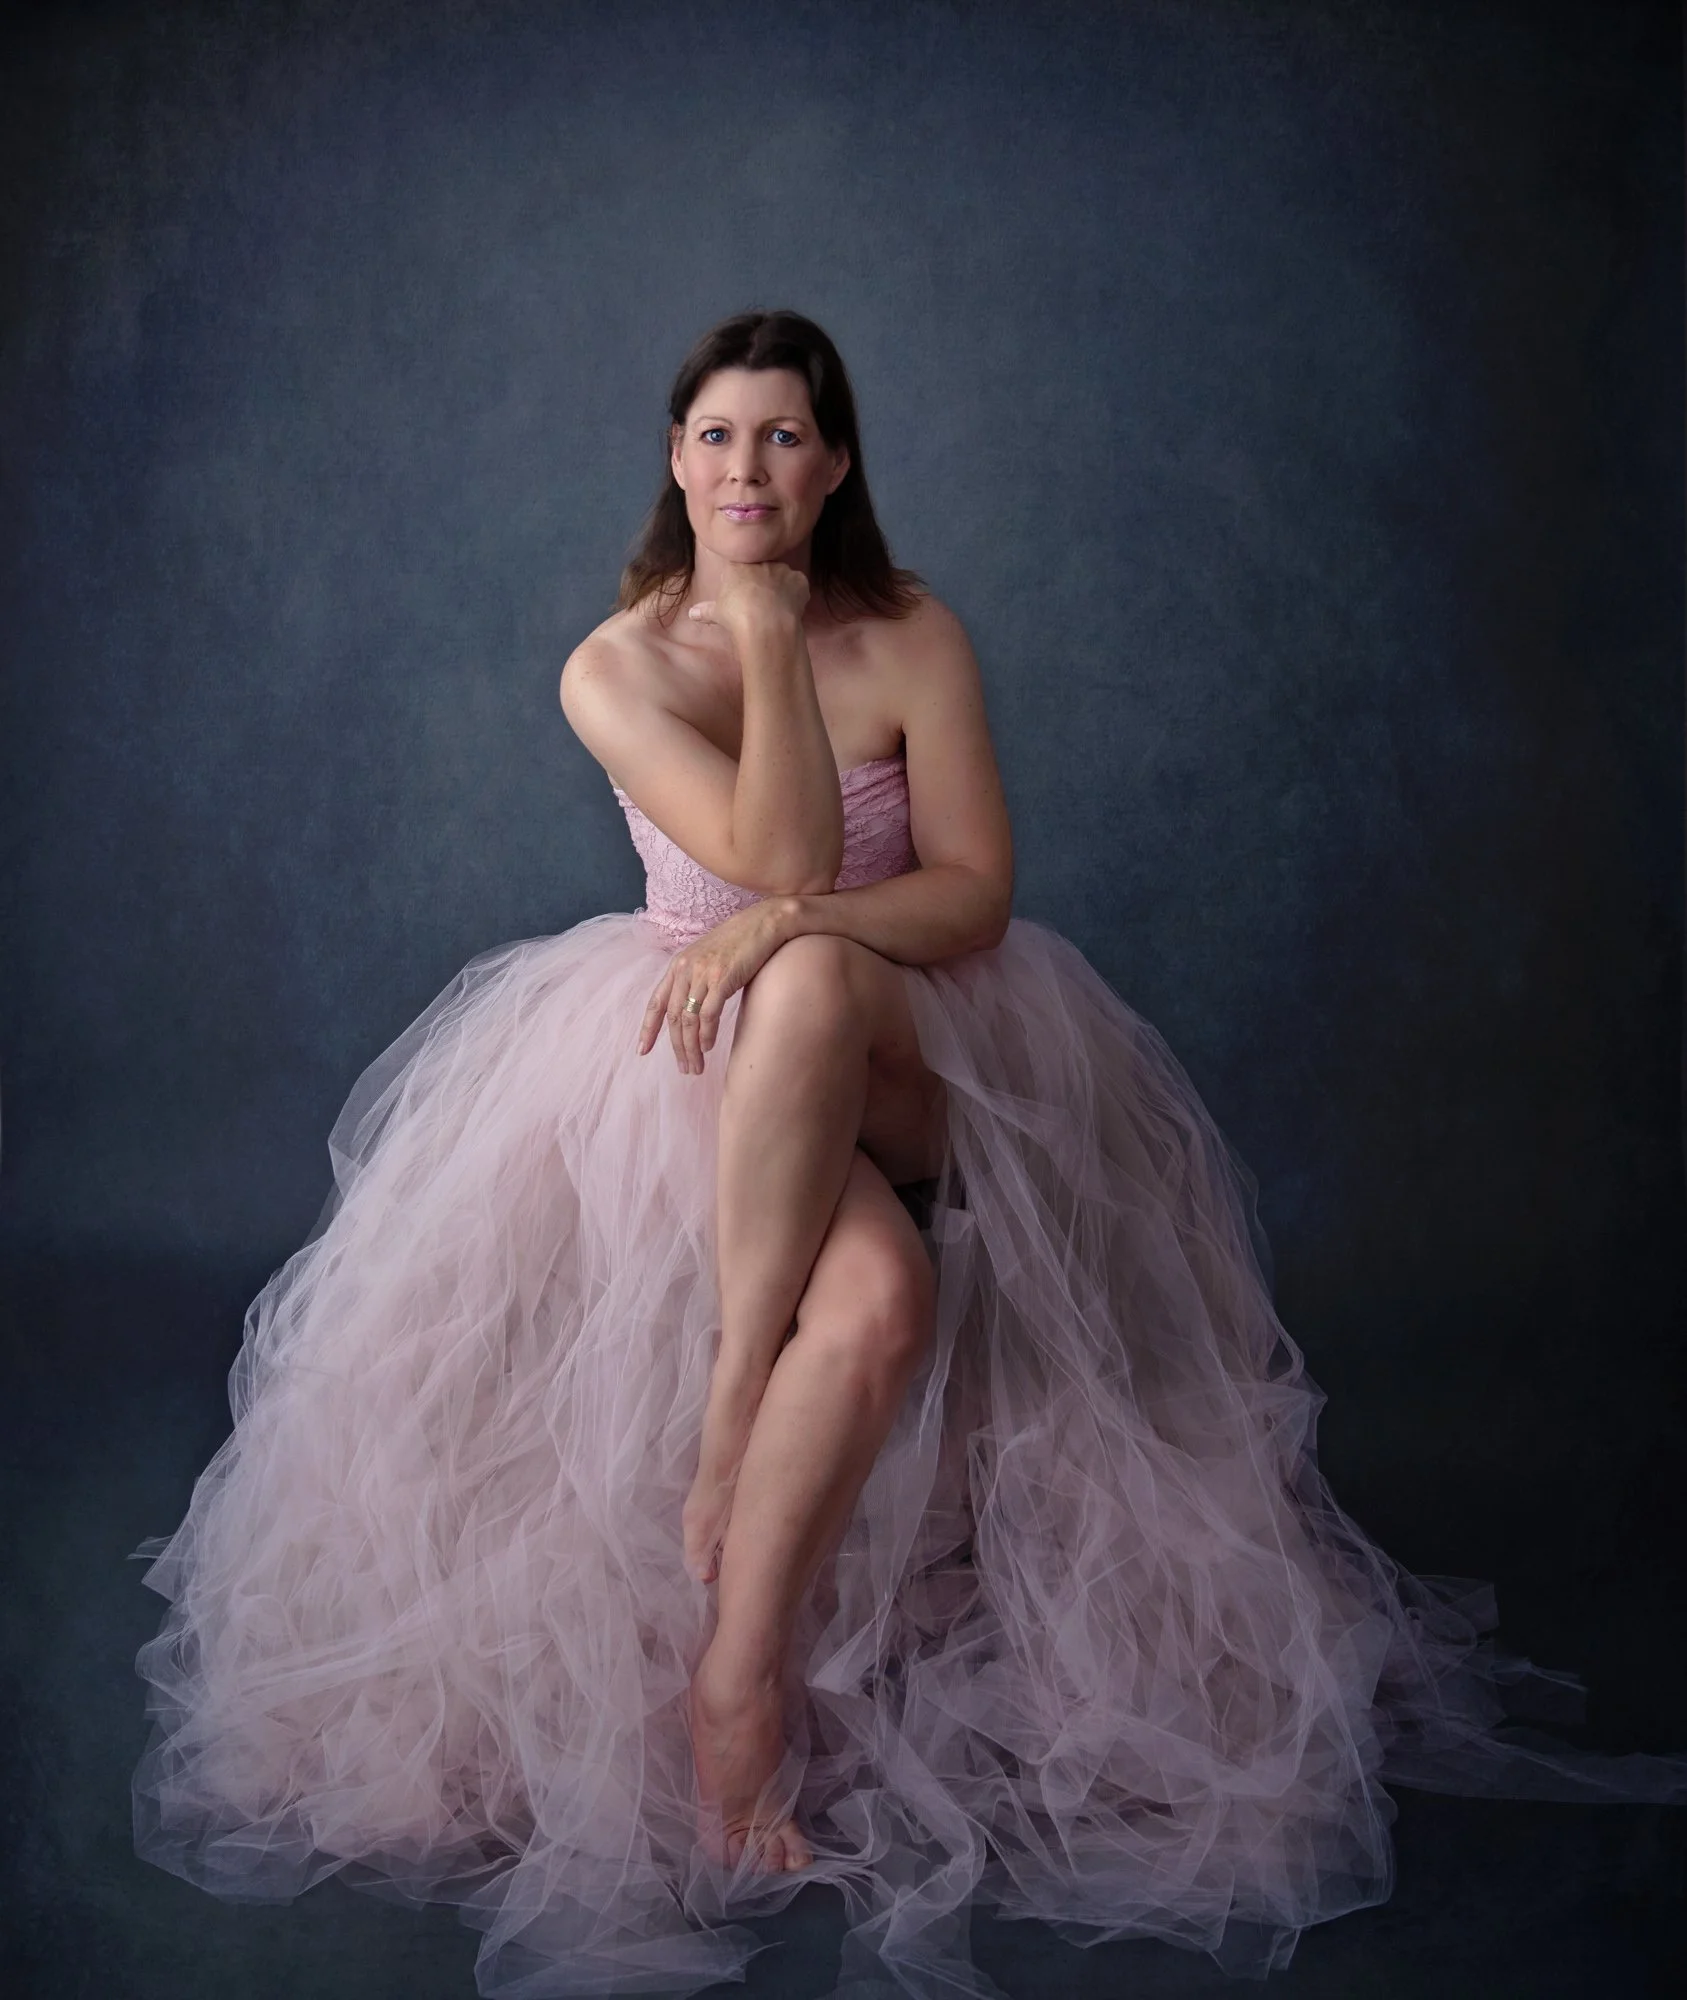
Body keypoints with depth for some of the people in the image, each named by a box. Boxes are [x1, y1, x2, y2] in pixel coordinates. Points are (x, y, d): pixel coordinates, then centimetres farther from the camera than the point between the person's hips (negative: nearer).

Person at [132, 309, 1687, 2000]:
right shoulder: (615, 668, 0)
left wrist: (785, 928, -22)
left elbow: (979, 894, -7)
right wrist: (767, 632, -13)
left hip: (903, 1052, 0)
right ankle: (745, 1684, -24)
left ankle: (723, 1423, -33)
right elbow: (780, 851, -15)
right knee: (881, 1295, -32)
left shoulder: (913, 638, 1)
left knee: (807, 983, -38)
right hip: (704, 1045, 0)